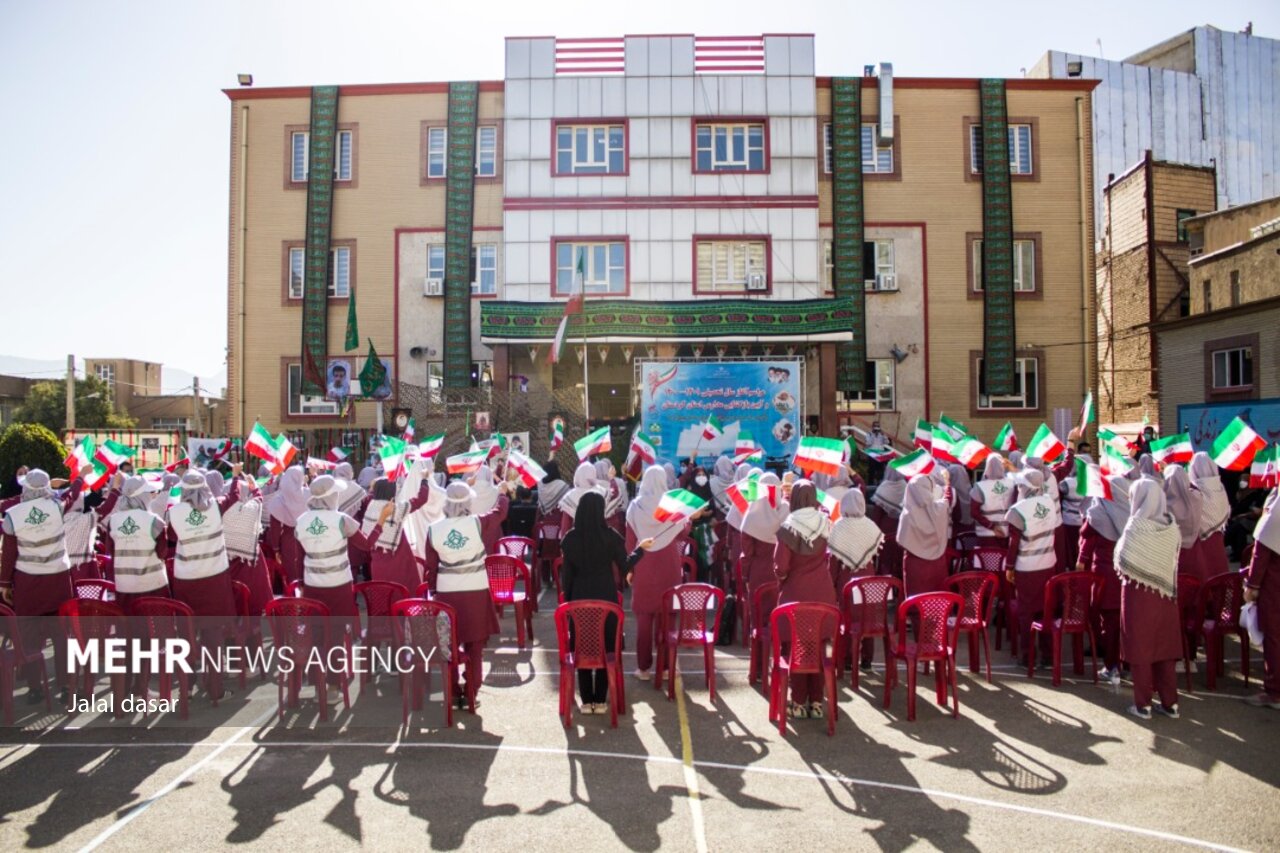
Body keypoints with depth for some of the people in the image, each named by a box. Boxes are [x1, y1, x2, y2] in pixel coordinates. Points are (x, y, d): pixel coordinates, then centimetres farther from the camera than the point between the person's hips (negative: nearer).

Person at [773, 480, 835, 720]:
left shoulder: (788, 528, -15)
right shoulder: (825, 521, -3)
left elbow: (781, 567, -13)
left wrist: (781, 578, 6)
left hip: (795, 593, -4)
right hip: (823, 592, 4)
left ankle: (799, 702, 12)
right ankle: (816, 702, 18)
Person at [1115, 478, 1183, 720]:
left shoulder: (1137, 525, -17)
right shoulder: (1171, 526, -2)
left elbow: (1122, 562, -12)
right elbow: (1173, 562, 3)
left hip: (1138, 594, -5)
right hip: (1165, 594, 5)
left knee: (1140, 648, 6)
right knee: (1164, 647, 14)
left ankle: (1143, 704, 13)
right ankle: (1170, 703, 21)